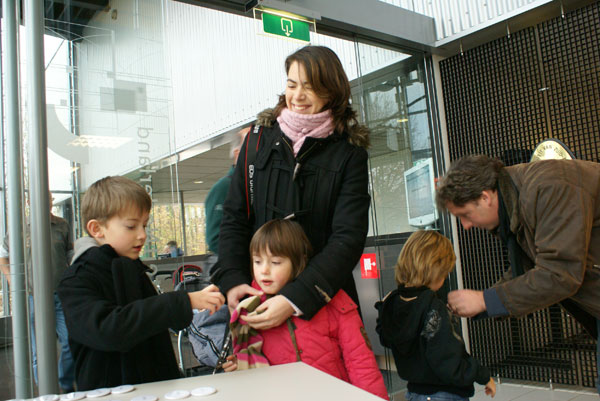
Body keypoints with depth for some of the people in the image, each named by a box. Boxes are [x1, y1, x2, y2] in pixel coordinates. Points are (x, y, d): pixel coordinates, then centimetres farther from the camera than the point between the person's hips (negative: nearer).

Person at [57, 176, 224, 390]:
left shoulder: (135, 270, 16)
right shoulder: (76, 282, -7)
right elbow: (107, 329, -24)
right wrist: (183, 303, -26)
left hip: (158, 387, 5)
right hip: (108, 391, -5)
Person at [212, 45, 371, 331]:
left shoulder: (349, 153, -4)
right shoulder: (260, 138, 4)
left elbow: (348, 237, -12)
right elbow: (234, 217, 4)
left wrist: (295, 299, -22)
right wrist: (232, 280, -11)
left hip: (324, 297, -1)